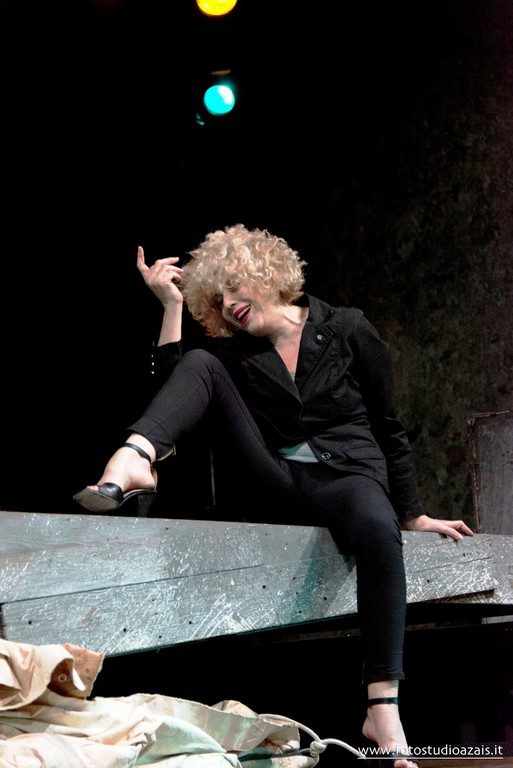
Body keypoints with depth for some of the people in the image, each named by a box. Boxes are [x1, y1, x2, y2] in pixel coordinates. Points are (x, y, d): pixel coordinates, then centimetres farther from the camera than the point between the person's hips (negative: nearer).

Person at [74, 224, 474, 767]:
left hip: (346, 476, -3)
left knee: (377, 528, -40)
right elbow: (177, 388, -4)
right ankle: (132, 464, -40)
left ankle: (383, 710, -41)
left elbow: (388, 427, 10)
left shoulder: (347, 330, 7)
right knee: (203, 364, -11)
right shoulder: (235, 353, 15)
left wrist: (412, 514, 12)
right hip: (276, 483, 3)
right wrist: (171, 305, -4)